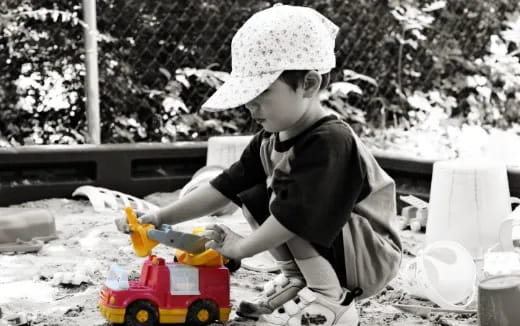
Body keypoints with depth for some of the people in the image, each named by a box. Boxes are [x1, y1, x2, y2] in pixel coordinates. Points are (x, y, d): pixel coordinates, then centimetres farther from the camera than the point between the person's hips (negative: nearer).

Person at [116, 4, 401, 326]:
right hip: (329, 253, 9)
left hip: (373, 254, -9)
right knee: (254, 199, 0)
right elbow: (224, 188, 0)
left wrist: (243, 246, -19)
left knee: (282, 199, -26)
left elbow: (296, 212, -31)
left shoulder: (329, 142, -28)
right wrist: (160, 216, -8)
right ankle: (297, 279, 10)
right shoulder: (270, 141, 0)